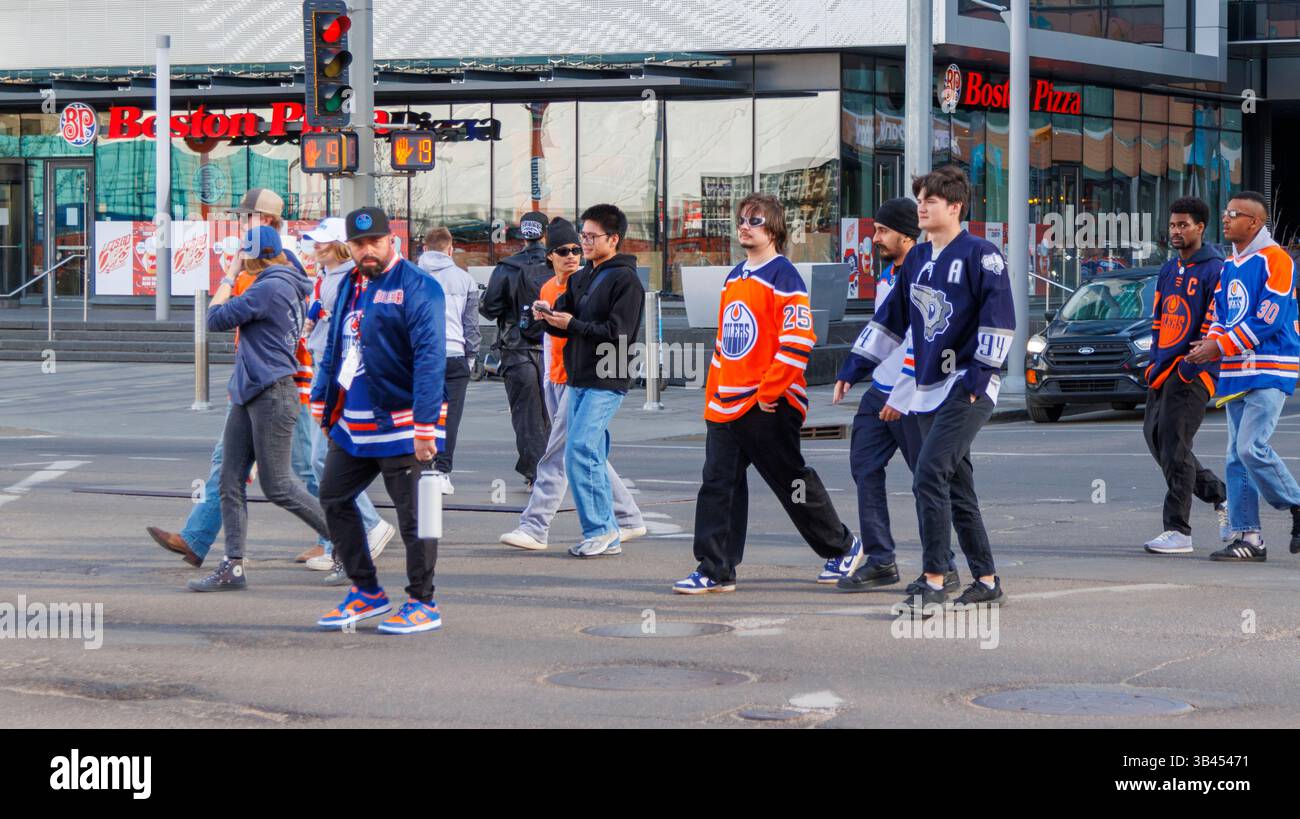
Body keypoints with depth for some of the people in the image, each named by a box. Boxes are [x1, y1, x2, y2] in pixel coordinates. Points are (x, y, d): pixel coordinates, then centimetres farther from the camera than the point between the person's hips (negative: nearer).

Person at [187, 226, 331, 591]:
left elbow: (217, 319, -11)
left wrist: (226, 281, 1)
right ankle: (233, 567, 2)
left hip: (272, 395, -10)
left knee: (278, 485, -4)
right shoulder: (287, 288, 15)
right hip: (249, 396, 10)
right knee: (230, 480, 4)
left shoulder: (269, 288, -15)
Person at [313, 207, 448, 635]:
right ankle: (366, 592, 25)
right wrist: (322, 400, 19)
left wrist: (425, 425, -25)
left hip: (400, 424, -9)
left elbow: (429, 358, -19)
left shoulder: (417, 288, -13)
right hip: (351, 422, 9)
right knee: (333, 499, 14)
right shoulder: (349, 286, 13)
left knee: (413, 514, -2)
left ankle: (424, 604, 9)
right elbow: (334, 347, 26)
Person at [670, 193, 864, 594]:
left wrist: (768, 394, -18)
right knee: (717, 485, 1)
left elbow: (797, 342, -18)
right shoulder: (734, 279, 16)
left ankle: (842, 547, 22)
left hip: (768, 408, -8)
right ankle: (715, 570, 2)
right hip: (726, 406, 8)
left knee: (794, 483, 4)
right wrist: (713, 394, 16)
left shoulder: (783, 277, -11)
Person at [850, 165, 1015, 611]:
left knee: (929, 475, -18)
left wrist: (981, 370, -18)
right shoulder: (917, 258, 15)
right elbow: (892, 316, 22)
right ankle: (987, 582, 16)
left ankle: (934, 583, -16)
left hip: (967, 387, -8)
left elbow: (999, 315, -12)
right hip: (929, 388, 8)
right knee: (957, 487, 9)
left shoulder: (980, 254, -8)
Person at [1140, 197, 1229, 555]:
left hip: (1192, 370, -9)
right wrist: (1155, 362, 11)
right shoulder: (1168, 271, 18)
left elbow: (1214, 324, -14)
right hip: (1164, 370, 9)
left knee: (1174, 443, -11)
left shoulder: (1214, 270, -9)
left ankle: (1178, 531, -7)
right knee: (1155, 436, 9)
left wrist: (1190, 367, -17)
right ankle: (1219, 496, 24)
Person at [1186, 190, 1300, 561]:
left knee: (1252, 448, -18)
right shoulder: (1229, 266, 17)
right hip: (1236, 373, 8)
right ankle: (1247, 537, 7)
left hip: (1269, 371, -8)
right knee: (1237, 457, 4)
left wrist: (1221, 346, -17)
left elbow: (1269, 318, -17)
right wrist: (1211, 342, -2)